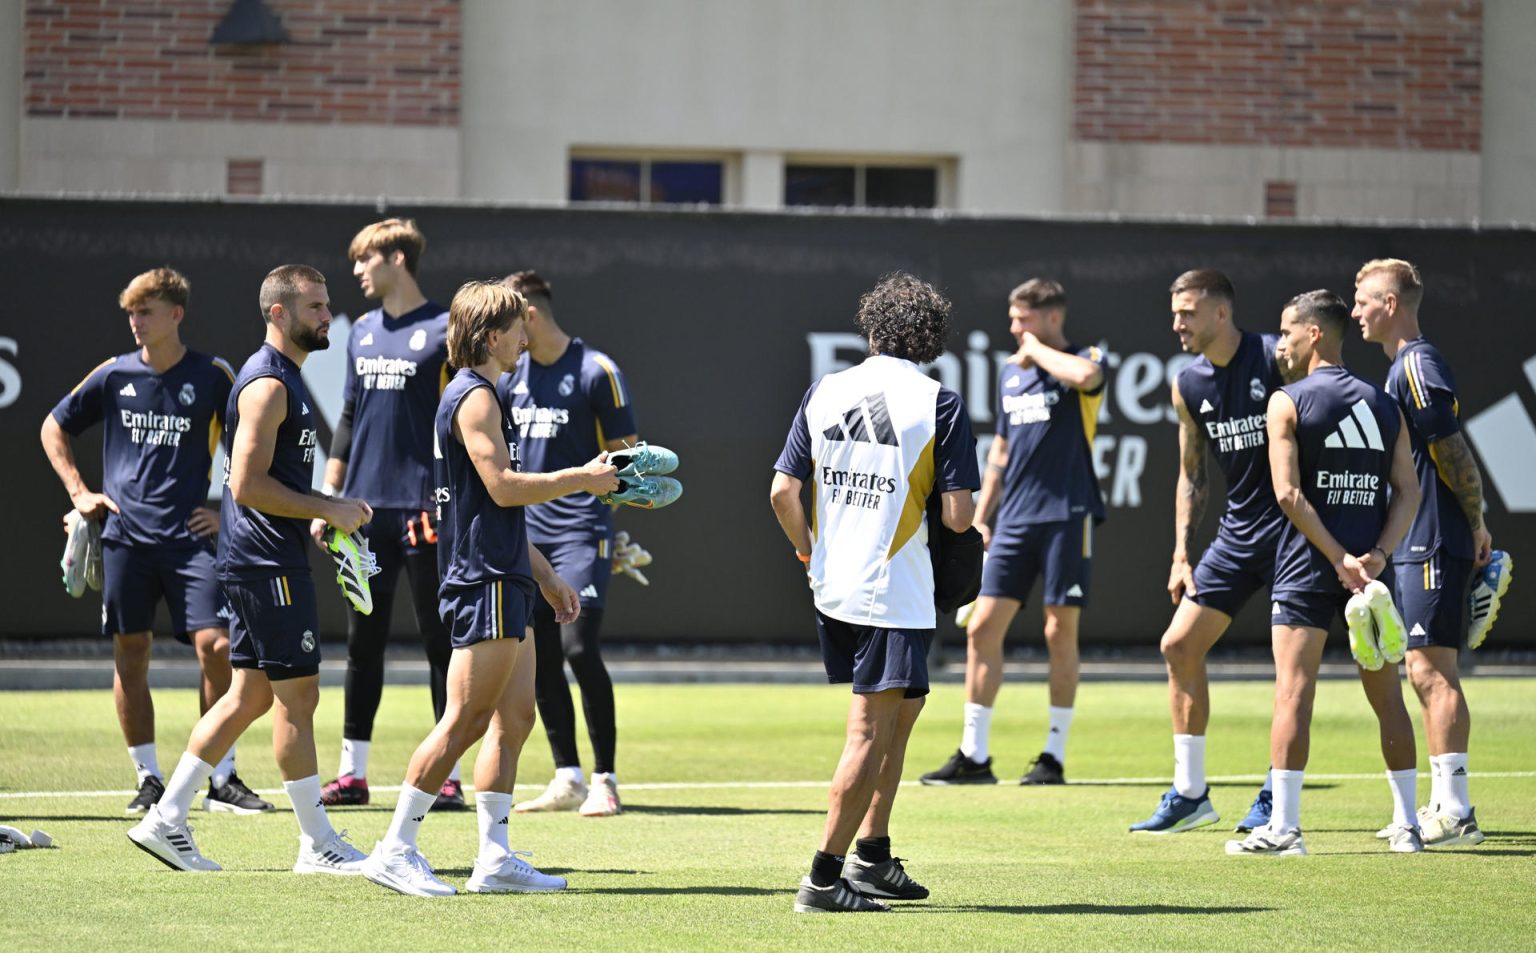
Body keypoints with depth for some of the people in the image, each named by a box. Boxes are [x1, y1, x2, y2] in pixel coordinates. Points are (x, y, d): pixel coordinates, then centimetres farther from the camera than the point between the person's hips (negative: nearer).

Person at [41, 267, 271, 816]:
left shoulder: (213, 376, 0)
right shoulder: (113, 375, 6)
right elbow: (54, 427, 18)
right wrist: (78, 492, 9)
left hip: (191, 537, -2)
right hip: (126, 538, 2)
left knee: (216, 647, -11)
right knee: (130, 656, 2)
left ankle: (222, 780, -3)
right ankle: (148, 780, 12)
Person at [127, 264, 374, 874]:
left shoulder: (286, 378, 18)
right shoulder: (267, 384, -14)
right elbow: (247, 485, -22)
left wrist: (330, 511, 15)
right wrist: (328, 510, -17)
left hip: (260, 564, 10)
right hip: (268, 565, -10)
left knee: (250, 695, 11)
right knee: (297, 694, -5)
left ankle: (166, 820, 13)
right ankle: (317, 844, 0)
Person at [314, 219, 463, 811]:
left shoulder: (443, 330, -5)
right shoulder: (362, 334, 14)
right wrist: (328, 496, 15)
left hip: (425, 510, -6)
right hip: (365, 508, 6)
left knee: (440, 644, 0)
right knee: (363, 643, 8)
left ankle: (448, 775, 4)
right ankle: (352, 772, 13)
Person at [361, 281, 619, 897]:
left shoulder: (481, 396, 22)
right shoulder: (474, 397, -11)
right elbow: (503, 486, -22)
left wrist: (545, 577, 27)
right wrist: (581, 478, -13)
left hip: (503, 581, 11)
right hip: (484, 585, -11)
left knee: (514, 717, 8)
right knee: (466, 720, -11)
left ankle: (495, 858, 7)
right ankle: (395, 851, -9)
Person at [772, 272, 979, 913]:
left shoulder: (824, 392, 5)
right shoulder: (939, 403, -8)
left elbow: (783, 491, 3)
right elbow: (957, 515, -11)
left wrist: (808, 549, 20)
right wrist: (960, 508, 12)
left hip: (831, 589, 6)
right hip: (895, 595, -6)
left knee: (902, 708, 21)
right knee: (870, 733, -4)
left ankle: (872, 855, 24)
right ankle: (824, 878, -7)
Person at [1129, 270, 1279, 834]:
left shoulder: (1278, 359, -11)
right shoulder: (1189, 386, 7)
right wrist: (1182, 554, 10)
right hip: (1236, 534, 7)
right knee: (1179, 645, 2)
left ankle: (1277, 797, 5)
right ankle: (1190, 794, 10)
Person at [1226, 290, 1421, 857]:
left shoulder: (1287, 403, -3)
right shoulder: (1384, 405, 11)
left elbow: (1289, 494, -12)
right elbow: (1408, 490, 3)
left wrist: (1339, 559, -13)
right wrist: (1377, 554, -5)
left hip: (1307, 568, -4)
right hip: (1369, 567, 4)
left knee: (1293, 691, -5)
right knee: (1386, 694, 10)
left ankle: (1283, 826, -10)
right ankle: (1407, 824, 13)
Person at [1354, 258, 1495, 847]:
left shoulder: (1418, 365, -14)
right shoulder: (1404, 367, 18)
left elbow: (1453, 452, -17)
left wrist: (1477, 527, -12)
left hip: (1432, 546, -10)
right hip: (1414, 548, 10)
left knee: (1432, 670, -10)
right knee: (1428, 673, 12)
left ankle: (1455, 814, -11)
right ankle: (1443, 805, 17)